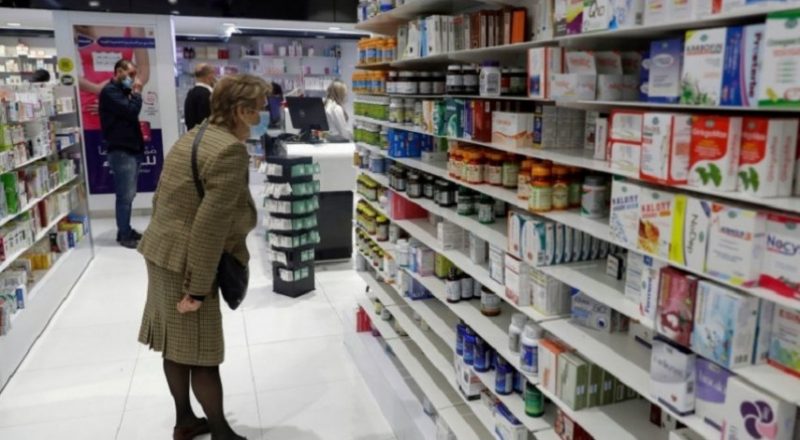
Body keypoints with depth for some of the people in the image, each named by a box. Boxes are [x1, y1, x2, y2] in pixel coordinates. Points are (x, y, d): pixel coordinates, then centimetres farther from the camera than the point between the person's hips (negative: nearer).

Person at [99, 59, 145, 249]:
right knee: (125, 194, -8)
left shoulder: (122, 91, 21)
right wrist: (136, 93, -7)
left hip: (131, 148, 9)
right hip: (121, 151, -9)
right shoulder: (110, 91, -9)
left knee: (129, 194, 11)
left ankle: (126, 230, 18)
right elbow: (131, 110, -20)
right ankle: (124, 235, -1)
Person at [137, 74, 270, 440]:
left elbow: (164, 198, 17)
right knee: (202, 352, 4)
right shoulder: (231, 151, -20)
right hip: (184, 261, -10)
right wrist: (199, 287, -21)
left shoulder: (195, 135, 11)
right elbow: (211, 225, -25)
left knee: (177, 344, 19)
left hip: (161, 251, 10)